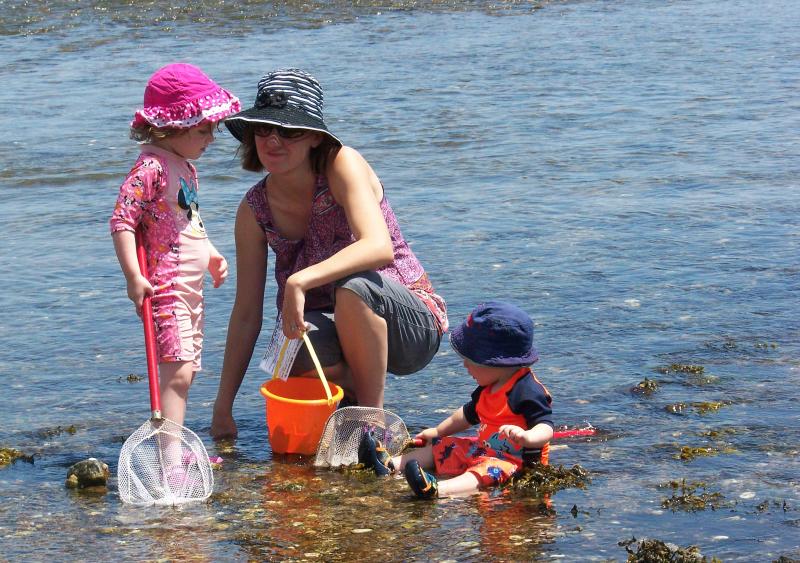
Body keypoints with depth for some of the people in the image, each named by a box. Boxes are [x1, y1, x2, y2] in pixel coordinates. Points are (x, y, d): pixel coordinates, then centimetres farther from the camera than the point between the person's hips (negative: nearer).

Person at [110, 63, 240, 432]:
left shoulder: (185, 167, 16)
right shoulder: (151, 167, -15)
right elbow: (121, 222, -20)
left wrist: (211, 256, 17)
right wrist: (133, 277, -25)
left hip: (190, 289, 10)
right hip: (165, 289, -10)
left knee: (186, 372, 14)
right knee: (176, 373, -17)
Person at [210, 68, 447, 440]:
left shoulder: (342, 164, -15)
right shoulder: (254, 210, -2)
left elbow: (380, 247, -32)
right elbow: (246, 313, 1)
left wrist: (299, 282, -42)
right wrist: (223, 409, -1)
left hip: (411, 327, -3)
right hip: (334, 329, 3)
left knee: (353, 286, -36)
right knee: (297, 352, -33)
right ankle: (355, 394, 3)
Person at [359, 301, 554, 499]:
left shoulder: (529, 392, -20)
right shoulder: (488, 389, 13)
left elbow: (546, 428, -28)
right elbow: (468, 414, 31)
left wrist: (525, 437, -49)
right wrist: (437, 431, 37)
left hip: (516, 460, -11)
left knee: (489, 469, -40)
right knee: (440, 447, 15)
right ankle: (390, 464, 4)